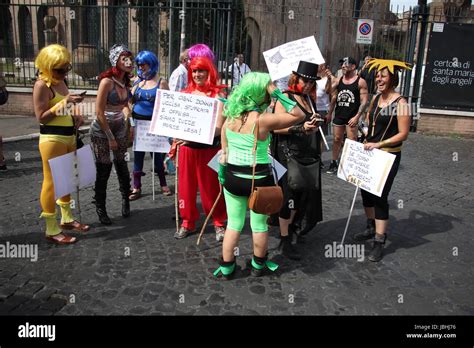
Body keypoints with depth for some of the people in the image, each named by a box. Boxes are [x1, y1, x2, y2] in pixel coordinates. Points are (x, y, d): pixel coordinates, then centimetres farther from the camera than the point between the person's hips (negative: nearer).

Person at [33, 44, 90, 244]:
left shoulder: (61, 81, 12)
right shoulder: (42, 85, -13)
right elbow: (41, 117, -17)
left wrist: (76, 118, 5)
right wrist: (63, 103, -23)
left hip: (69, 136, 9)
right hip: (52, 139, -9)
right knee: (51, 182, -2)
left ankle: (67, 219, 32)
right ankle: (52, 229, 8)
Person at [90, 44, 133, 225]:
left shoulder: (126, 81, 0)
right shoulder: (107, 81, -20)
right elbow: (99, 112, -20)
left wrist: (129, 125, 10)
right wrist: (110, 137, -16)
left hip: (119, 127, 5)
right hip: (101, 130, -5)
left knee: (121, 164, 10)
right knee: (103, 169, 1)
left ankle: (125, 198, 31)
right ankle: (100, 208, 18)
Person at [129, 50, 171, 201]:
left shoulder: (161, 82, -3)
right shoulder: (138, 81, 9)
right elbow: (130, 100, 6)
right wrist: (136, 86, -7)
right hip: (137, 122, 4)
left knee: (156, 153, 7)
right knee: (138, 153, 7)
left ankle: (163, 184, 25)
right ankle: (136, 187, 16)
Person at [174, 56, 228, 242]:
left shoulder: (217, 95, -8)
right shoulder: (185, 94, 5)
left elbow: (218, 127, -17)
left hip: (208, 149, -4)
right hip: (186, 148, 4)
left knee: (211, 188, 6)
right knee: (186, 186, 11)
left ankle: (219, 223, 25)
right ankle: (188, 222, 28)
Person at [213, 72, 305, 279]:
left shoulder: (231, 115, -1)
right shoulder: (263, 120, -18)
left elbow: (224, 146, 5)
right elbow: (299, 116, -14)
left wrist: (223, 161, 15)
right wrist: (279, 94, -15)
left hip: (233, 176, 5)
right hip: (258, 179, -4)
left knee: (234, 224, 18)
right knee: (259, 225, 15)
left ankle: (226, 267, 26)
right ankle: (258, 265, 34)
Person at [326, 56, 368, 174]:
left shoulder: (360, 82, -5)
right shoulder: (338, 80, 8)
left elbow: (364, 101, -7)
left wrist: (357, 116, -14)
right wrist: (329, 78, -15)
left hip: (351, 117, -4)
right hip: (338, 115, 4)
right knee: (337, 140, 11)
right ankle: (334, 163, 21)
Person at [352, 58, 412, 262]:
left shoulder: (400, 103, -15)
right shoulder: (376, 98, 6)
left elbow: (403, 134, -15)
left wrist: (380, 144, -21)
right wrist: (367, 141, 11)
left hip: (389, 156, -7)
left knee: (380, 196, -5)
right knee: (366, 190, 14)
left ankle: (379, 242, 6)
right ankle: (371, 228, 34)